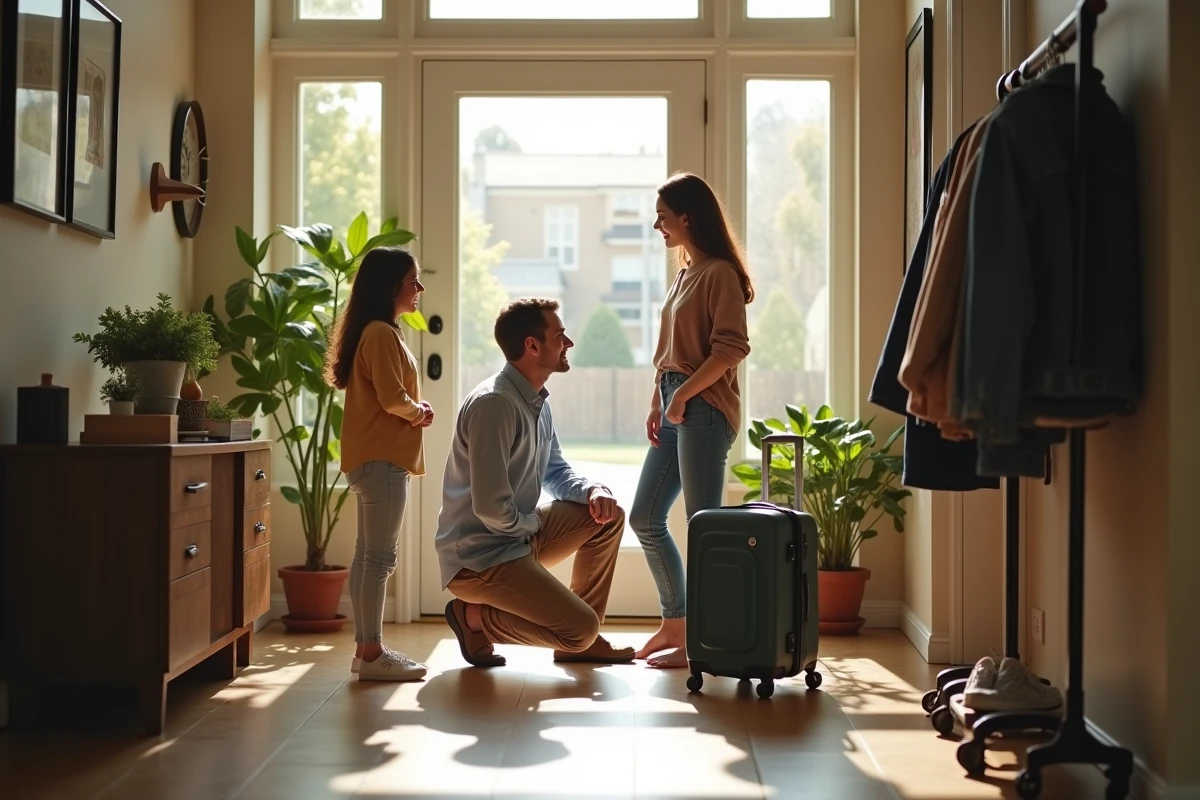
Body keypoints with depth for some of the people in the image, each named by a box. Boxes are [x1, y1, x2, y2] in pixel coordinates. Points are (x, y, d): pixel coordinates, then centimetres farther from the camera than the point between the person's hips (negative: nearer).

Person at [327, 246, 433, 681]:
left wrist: (416, 411, 3)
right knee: (379, 556, -9)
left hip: (377, 457, 11)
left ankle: (365, 648, 15)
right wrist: (421, 411, -2)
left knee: (367, 555, 10)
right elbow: (393, 399, -21)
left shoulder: (380, 332, 18)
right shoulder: (382, 333, -14)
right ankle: (372, 653, -7)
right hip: (381, 459, -11)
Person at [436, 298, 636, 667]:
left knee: (608, 516, 6)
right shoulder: (493, 403, -23)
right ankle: (474, 616, 1)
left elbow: (555, 471, 19)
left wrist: (592, 490, -3)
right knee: (581, 629, -17)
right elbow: (491, 508, -28)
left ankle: (581, 641, 14)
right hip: (478, 557, -10)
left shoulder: (537, 401, 7)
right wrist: (532, 523, -7)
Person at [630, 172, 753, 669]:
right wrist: (656, 403, 13)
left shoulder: (719, 273, -9)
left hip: (704, 409, -10)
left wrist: (683, 395, -16)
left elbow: (732, 348, -17)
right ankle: (674, 624, 21)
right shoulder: (685, 273, 18)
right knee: (644, 518, 11)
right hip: (675, 408, 10)